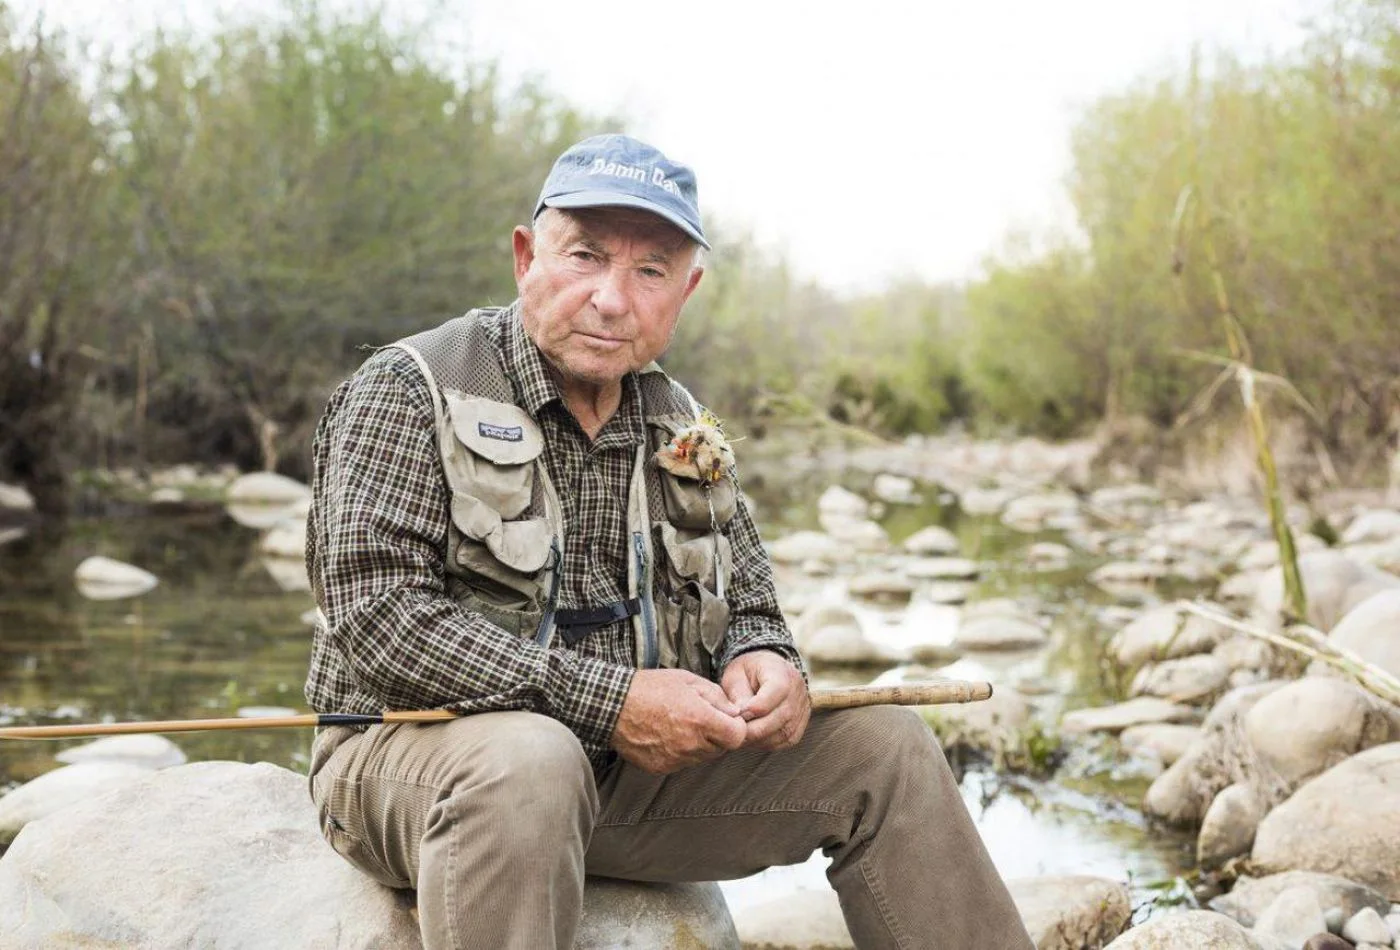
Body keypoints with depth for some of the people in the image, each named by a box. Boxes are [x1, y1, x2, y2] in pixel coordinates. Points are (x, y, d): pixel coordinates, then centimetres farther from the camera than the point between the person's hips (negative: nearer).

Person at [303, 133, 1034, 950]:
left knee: (887, 750, -5)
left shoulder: (685, 430, 11)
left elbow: (748, 609, 19)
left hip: (634, 773, 6)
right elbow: (378, 614, -19)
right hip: (417, 753, -5)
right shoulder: (412, 391, -8)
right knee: (528, 761, -40)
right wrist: (605, 699, -25)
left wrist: (766, 665, -9)